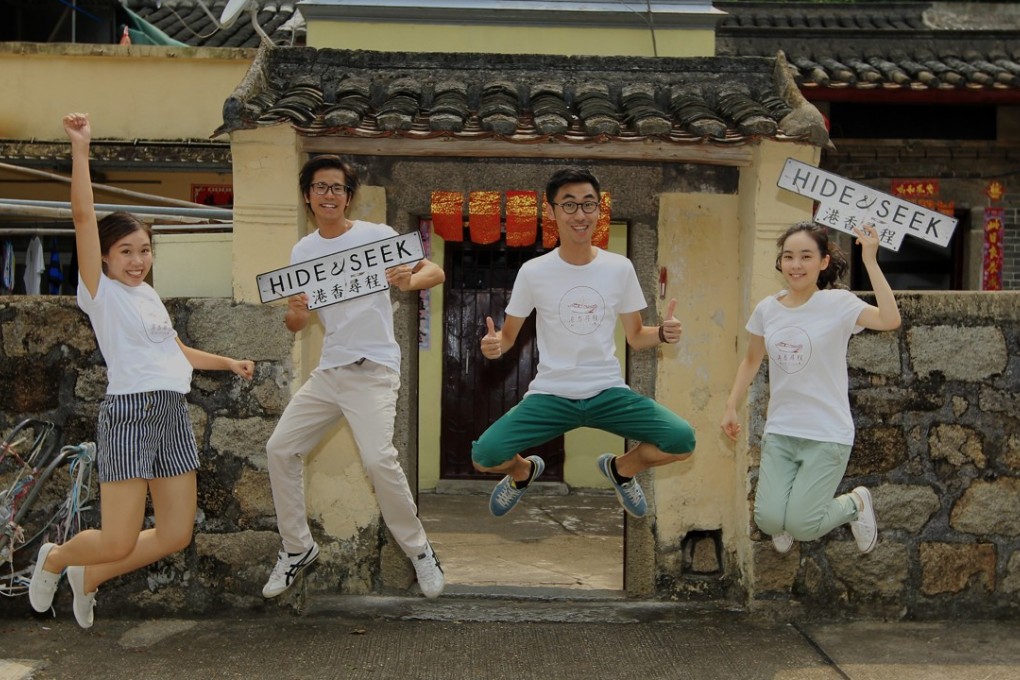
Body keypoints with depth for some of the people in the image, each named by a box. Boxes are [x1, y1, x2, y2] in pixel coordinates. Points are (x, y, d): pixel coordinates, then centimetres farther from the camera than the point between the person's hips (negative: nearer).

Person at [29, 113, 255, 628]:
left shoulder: (150, 296, 18)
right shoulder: (100, 292, -2)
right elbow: (83, 216, -15)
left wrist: (228, 363, 24)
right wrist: (80, 148, -21)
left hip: (174, 413, 7)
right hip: (129, 412, -7)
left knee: (176, 536, 6)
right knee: (119, 542, -6)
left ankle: (88, 578, 29)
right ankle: (52, 560, 28)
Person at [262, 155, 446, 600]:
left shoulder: (377, 236, -5)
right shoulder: (302, 251, 9)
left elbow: (437, 273, -10)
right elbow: (296, 324, 9)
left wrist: (409, 280, -32)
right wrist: (294, 311, -16)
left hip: (373, 369, -6)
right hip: (328, 370, 6)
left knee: (378, 459, -22)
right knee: (281, 448, 4)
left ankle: (419, 550, -1)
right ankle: (297, 547, 22)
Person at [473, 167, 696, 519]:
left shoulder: (620, 268, -2)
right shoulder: (533, 272, -6)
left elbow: (635, 338, 8)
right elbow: (508, 336, 4)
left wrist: (662, 333, -14)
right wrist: (494, 345, -20)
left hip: (609, 391, 1)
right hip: (551, 394, -1)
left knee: (682, 441, -20)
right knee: (484, 456, -22)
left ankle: (621, 468, 17)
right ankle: (524, 470, 20)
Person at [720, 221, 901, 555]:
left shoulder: (837, 303, -11)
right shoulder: (767, 309, 1)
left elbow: (890, 320, -29)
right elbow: (752, 360, 16)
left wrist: (870, 260, -29)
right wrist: (731, 408, 12)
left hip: (827, 435, -3)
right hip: (779, 431, 4)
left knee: (801, 527, -10)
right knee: (769, 521, -10)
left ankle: (855, 503, 23)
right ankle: (790, 509, 29)